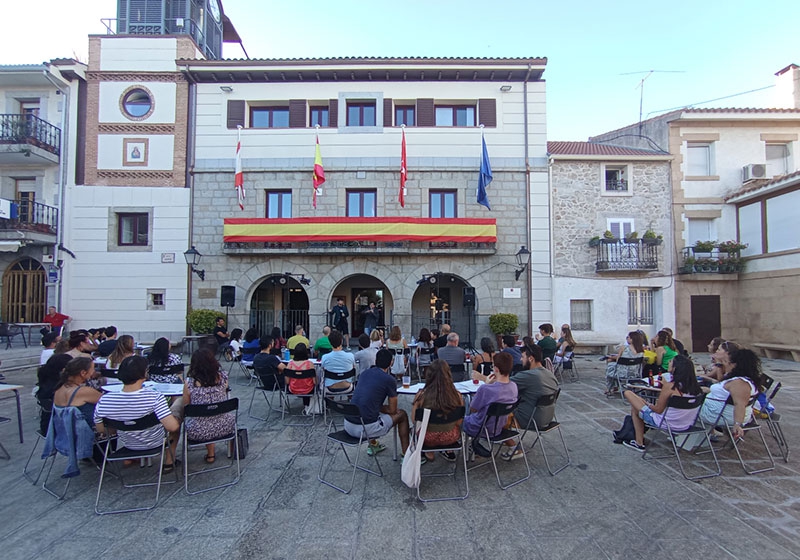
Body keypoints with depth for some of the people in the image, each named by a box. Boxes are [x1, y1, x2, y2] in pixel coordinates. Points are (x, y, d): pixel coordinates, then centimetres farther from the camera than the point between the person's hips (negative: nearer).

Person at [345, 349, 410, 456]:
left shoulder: (364, 373, 12)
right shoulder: (389, 380, -5)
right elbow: (392, 410, 4)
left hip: (347, 426, 6)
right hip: (366, 428, -6)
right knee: (402, 414, 14)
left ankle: (372, 445, 41)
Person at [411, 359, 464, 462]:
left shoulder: (421, 395, -21)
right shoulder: (457, 396, -18)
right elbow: (459, 422, -6)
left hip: (428, 438, -1)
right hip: (450, 438, 1)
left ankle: (429, 453, 31)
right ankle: (449, 451, 34)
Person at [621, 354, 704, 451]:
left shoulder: (670, 386, -22)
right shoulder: (694, 385, -4)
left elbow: (658, 410, -13)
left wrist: (648, 405, 7)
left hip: (668, 424, -7)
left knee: (635, 409, 11)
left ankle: (639, 443, 21)